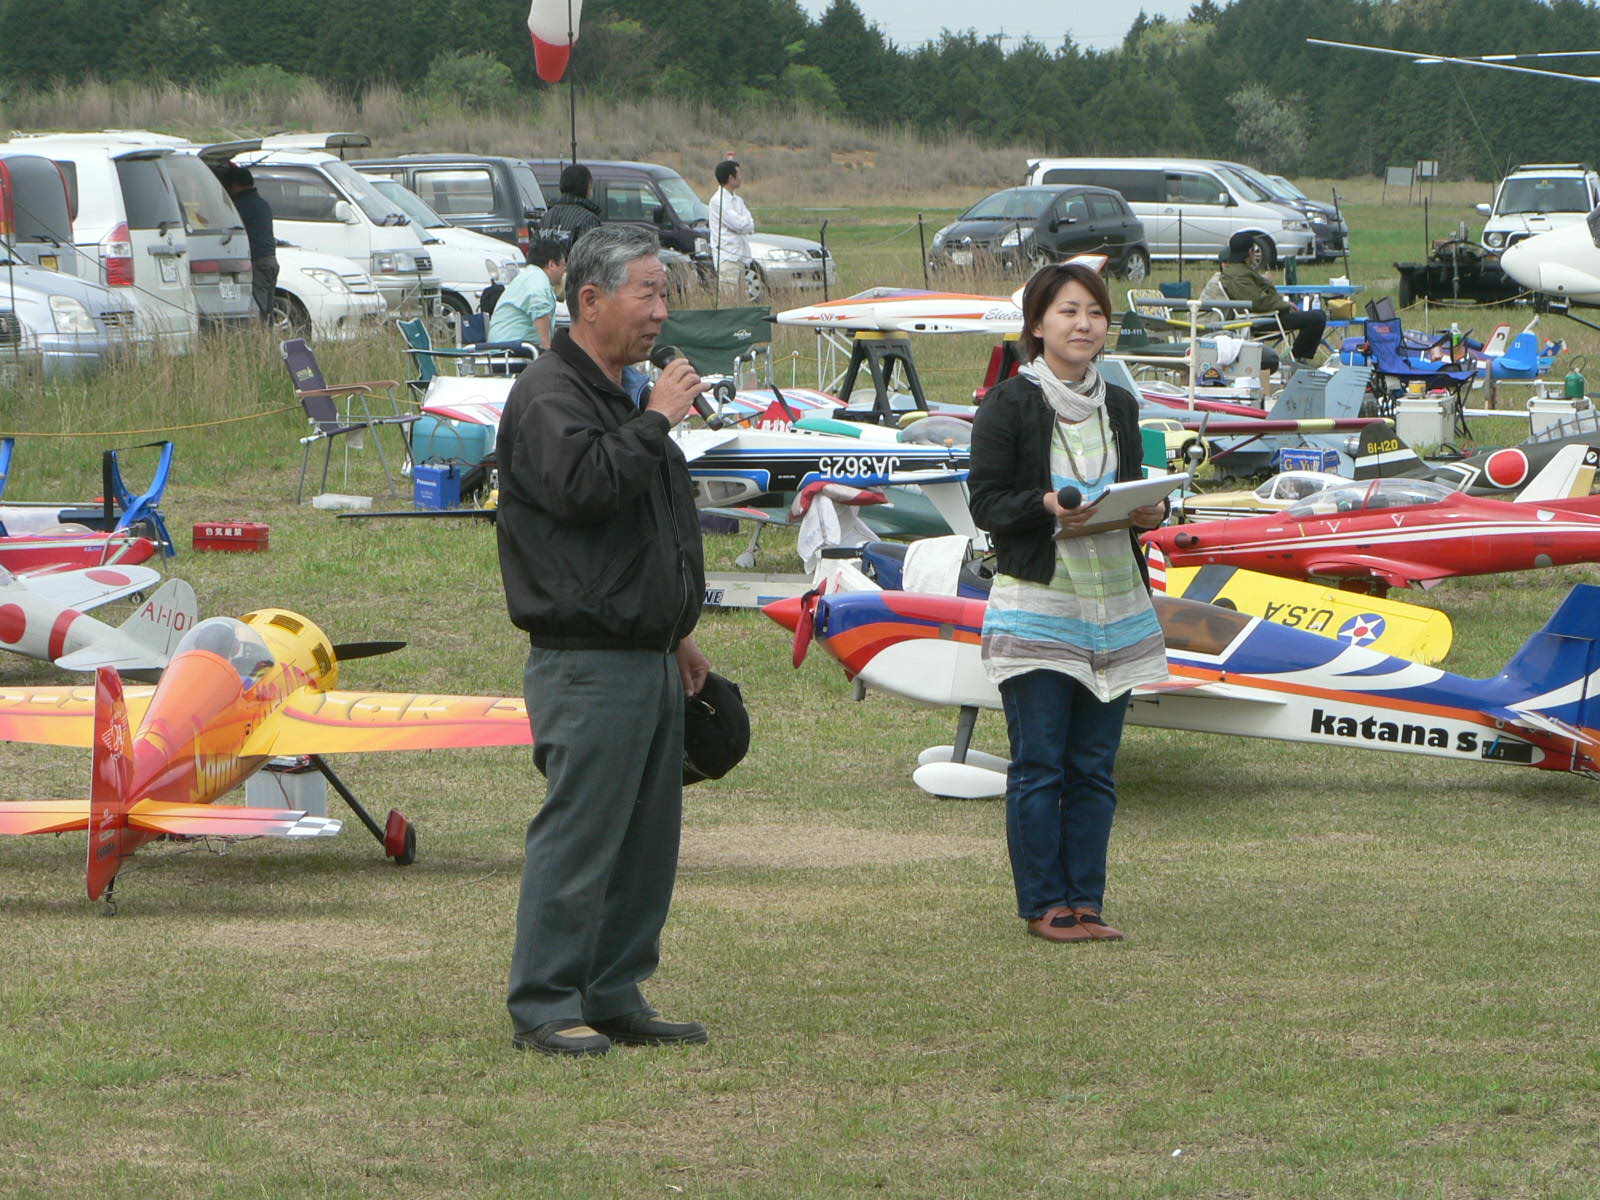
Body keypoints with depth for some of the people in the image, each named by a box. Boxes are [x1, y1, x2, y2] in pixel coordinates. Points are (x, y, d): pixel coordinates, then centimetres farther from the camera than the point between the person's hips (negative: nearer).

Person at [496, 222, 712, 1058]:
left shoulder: (626, 396, 21)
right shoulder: (548, 397, -10)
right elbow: (584, 487, -28)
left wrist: (677, 635, 28)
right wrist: (656, 421, -17)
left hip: (647, 658, 10)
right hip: (586, 665, -10)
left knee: (647, 839, 10)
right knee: (578, 834, -9)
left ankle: (616, 998, 17)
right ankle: (543, 1006, -4)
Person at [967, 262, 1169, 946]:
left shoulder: (1120, 407, 14)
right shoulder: (1009, 405, -3)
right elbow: (986, 502, -6)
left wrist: (1152, 512, -4)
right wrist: (1048, 507, -23)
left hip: (1115, 606, 5)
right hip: (1038, 604, -5)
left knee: (1094, 766, 6)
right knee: (1039, 764, -3)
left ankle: (1085, 902, 11)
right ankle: (1044, 905, 4)